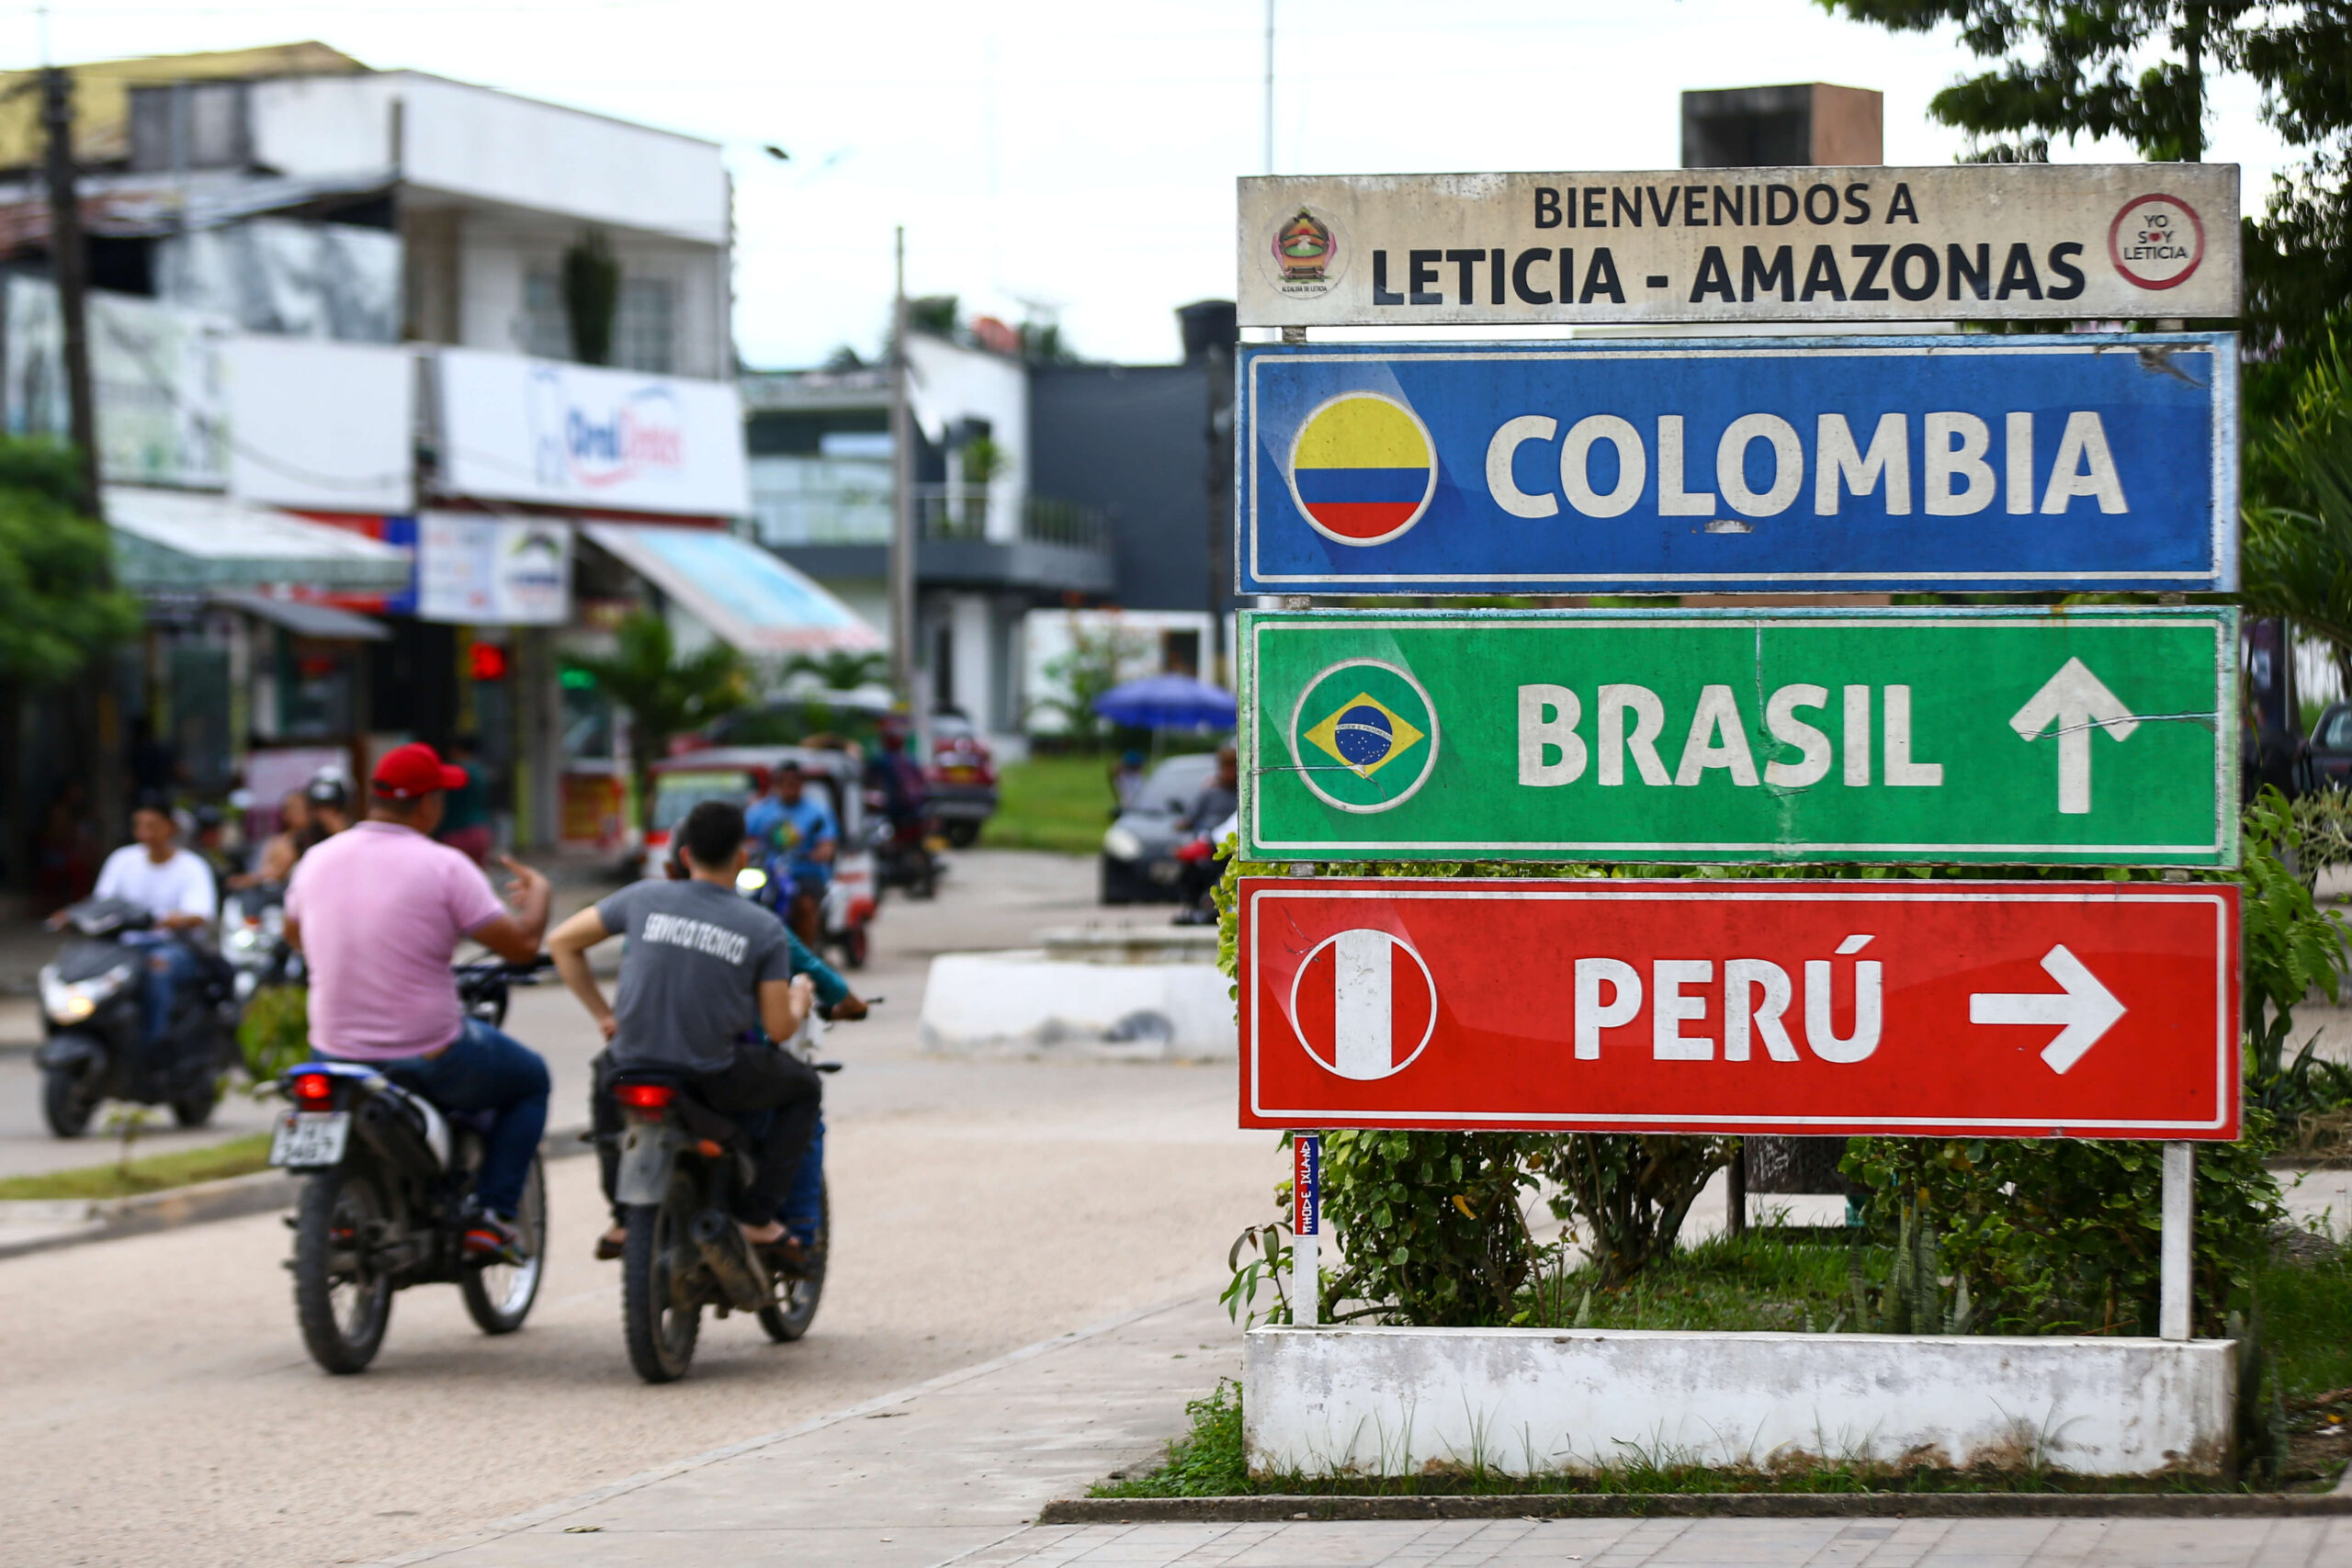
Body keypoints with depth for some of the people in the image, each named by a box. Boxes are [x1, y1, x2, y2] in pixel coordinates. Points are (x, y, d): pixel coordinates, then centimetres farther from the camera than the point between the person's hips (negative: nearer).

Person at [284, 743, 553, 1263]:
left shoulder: (317, 860, 0)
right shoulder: (444, 866, -15)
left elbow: (294, 936, 19)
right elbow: (521, 945, -14)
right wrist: (537, 896, 7)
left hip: (334, 1051, 5)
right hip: (429, 1058, -4)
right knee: (530, 1080, 23)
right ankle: (490, 1216, 10)